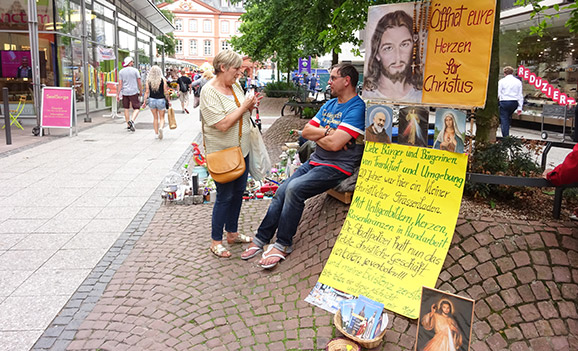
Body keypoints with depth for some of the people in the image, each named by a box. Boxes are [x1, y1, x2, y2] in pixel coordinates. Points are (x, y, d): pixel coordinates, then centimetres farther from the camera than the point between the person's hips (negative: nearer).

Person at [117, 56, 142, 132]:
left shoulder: (121, 71, 5)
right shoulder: (135, 70, -2)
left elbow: (120, 84, 0)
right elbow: (139, 82, -2)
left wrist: (118, 94, 2)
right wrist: (141, 91, 10)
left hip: (125, 92, 3)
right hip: (134, 92, -3)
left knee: (126, 108, 12)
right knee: (136, 108, 3)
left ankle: (128, 125, 15)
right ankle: (132, 121, -21)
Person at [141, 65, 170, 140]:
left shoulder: (148, 80, -3)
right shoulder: (163, 80, -7)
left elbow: (147, 92, -4)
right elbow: (165, 92, -6)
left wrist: (144, 102, 2)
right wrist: (168, 101, 4)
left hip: (152, 100, 2)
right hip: (161, 100, -2)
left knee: (155, 117, 16)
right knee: (162, 117, 11)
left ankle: (156, 134, 18)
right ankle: (160, 127, -19)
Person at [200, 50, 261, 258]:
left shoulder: (235, 87, 7)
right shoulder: (209, 91, -17)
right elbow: (223, 124, -25)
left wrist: (250, 107, -2)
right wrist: (243, 107, -18)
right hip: (222, 153, -8)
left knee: (238, 192, 16)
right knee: (225, 196, 0)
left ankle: (232, 233, 33)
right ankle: (216, 242, 15)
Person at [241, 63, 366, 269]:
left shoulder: (356, 109, -13)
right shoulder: (329, 105, 16)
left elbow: (334, 144, -24)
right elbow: (306, 131, 11)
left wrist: (318, 135, -4)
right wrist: (327, 132, -7)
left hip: (337, 167, -8)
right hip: (315, 161, 8)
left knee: (295, 189, -26)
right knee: (282, 191, -4)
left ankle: (283, 244, -13)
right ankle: (262, 239, 6)